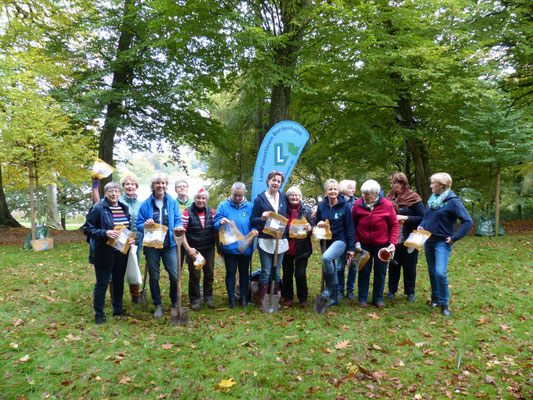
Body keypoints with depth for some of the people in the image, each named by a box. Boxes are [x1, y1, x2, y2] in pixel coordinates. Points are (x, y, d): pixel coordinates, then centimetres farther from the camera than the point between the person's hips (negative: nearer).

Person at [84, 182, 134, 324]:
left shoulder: (124, 208, 9)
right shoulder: (98, 208, -9)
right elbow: (87, 229, -9)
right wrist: (105, 233, -23)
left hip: (121, 252, 6)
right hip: (104, 252, -5)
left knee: (119, 281, 16)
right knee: (102, 283, 4)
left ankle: (118, 310, 31)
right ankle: (99, 314, 19)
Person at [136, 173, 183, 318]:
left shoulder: (172, 202, 5)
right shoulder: (146, 204, 3)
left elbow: (177, 220, 8)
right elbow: (139, 224, 5)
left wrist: (179, 227, -14)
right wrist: (145, 225, -18)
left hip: (169, 244, 0)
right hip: (151, 245, 0)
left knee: (175, 275, -4)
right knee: (154, 277, 9)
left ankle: (175, 301, 22)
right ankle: (158, 305, 27)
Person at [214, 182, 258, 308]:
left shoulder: (250, 207, 4)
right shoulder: (223, 206, 0)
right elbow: (215, 224, -4)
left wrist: (254, 230, -15)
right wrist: (221, 222, -27)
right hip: (229, 247, -1)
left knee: (244, 272, 13)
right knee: (230, 272, 8)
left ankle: (244, 296, 27)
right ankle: (231, 297, 22)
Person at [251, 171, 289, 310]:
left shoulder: (284, 198, 9)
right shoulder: (260, 199, 0)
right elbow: (253, 220, 0)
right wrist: (262, 218, -19)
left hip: (281, 241, 3)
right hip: (265, 240, -3)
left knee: (276, 271, 10)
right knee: (266, 271, -1)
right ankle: (263, 301, 10)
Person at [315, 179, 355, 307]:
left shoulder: (344, 206, -5)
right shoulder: (321, 207, 5)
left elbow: (349, 228, -3)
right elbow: (317, 225, 15)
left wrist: (350, 248, -4)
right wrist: (319, 225, -10)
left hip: (340, 240, -5)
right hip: (326, 241, 5)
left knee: (326, 257, -33)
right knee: (329, 269, 10)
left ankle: (329, 287, -13)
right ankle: (334, 298, 26)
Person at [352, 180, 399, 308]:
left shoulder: (386, 205, -12)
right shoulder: (358, 204, -10)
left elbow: (394, 225, -4)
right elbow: (353, 224, 0)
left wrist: (393, 242, -13)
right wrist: (356, 241, -6)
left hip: (382, 244, 0)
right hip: (364, 244, 0)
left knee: (380, 272, 10)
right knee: (364, 271, 6)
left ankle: (378, 298, 26)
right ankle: (362, 299, 18)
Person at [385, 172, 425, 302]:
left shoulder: (413, 198, -7)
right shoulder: (390, 197, 5)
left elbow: (423, 217, -9)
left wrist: (405, 218, -17)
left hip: (408, 239, -3)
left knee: (409, 266, 7)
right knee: (393, 265, 11)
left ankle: (410, 292, 22)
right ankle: (392, 290, 25)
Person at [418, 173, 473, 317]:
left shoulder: (453, 201, -12)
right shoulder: (432, 198, 8)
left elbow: (468, 221, -15)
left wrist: (454, 238, -16)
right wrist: (421, 226, 4)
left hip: (442, 242, -6)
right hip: (428, 241, 7)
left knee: (440, 273, -16)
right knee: (432, 272, 14)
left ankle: (444, 304, 1)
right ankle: (435, 299, 31)